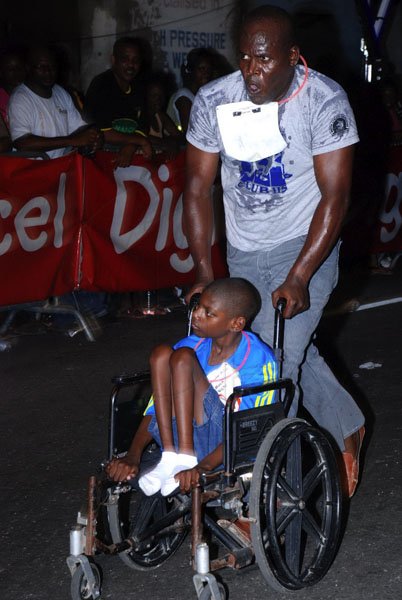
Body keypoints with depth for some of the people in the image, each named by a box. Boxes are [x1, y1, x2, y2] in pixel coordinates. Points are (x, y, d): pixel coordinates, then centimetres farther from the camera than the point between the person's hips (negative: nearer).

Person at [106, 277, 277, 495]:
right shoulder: (193, 346, 7)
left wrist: (202, 467, -30)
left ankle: (186, 460, -28)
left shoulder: (259, 359, -9)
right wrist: (133, 456, -13)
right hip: (185, 441, 6)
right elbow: (155, 409, 4)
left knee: (183, 357, -21)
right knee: (161, 353, -14)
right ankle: (170, 458, -20)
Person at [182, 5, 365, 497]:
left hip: (304, 247, -4)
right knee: (295, 352, 15)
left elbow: (335, 196, -20)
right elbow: (197, 187, -5)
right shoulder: (213, 101, -12)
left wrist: (298, 279, -26)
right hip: (243, 250, 4)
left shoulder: (325, 100, -20)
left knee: (278, 359, -14)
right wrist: (204, 272, -11)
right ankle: (348, 428, 39)